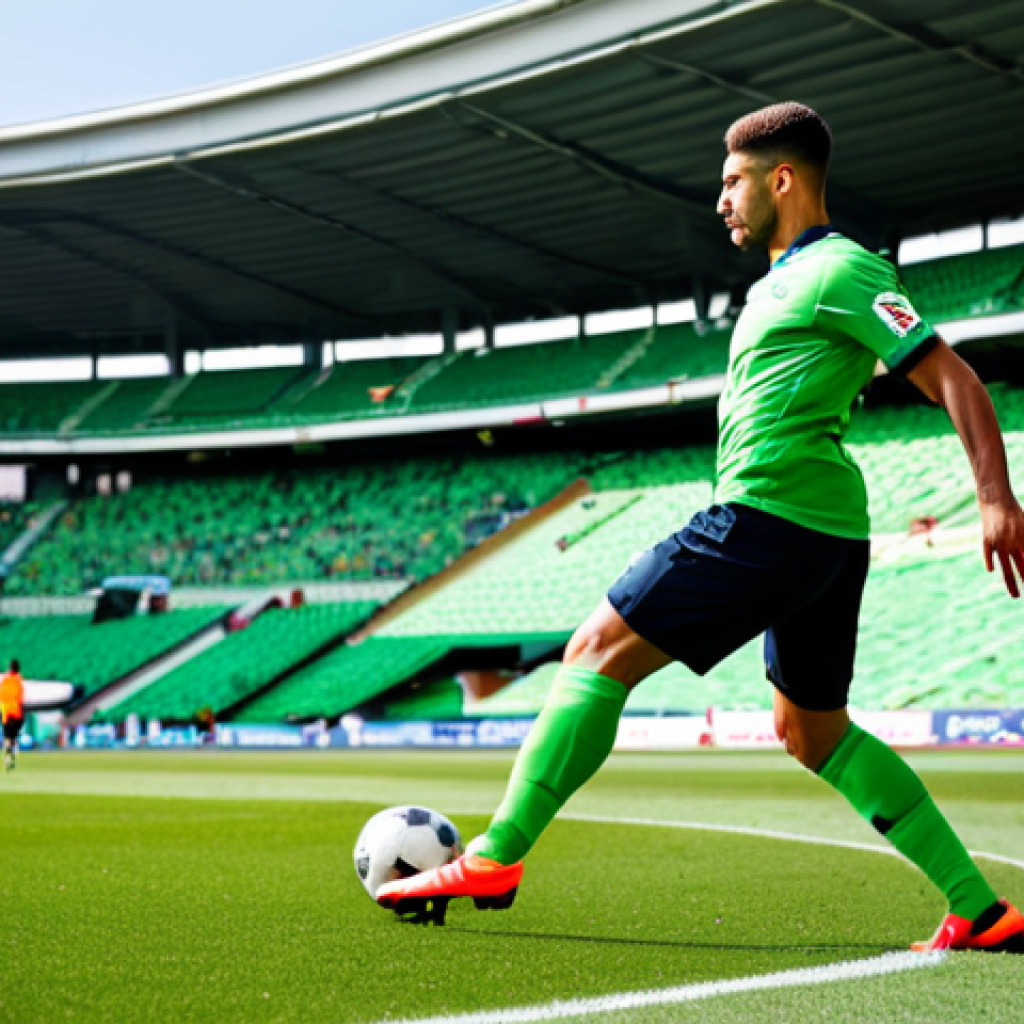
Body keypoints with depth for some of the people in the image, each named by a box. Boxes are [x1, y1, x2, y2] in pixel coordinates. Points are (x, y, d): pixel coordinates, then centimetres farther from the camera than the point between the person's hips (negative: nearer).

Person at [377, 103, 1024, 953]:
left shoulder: (839, 270, -6)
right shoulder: (786, 278, 22)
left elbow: (954, 379, -12)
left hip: (768, 516, -10)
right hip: (829, 531, 10)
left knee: (599, 651, -7)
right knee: (815, 732, 16)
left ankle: (496, 859, -5)